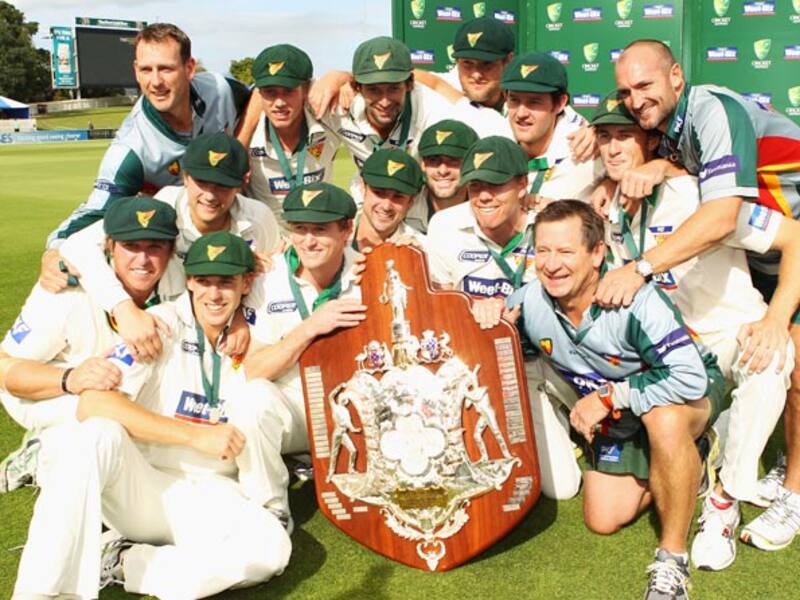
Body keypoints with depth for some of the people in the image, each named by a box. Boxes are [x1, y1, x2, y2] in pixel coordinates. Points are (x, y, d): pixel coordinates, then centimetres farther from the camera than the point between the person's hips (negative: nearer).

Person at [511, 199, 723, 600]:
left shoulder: (635, 300, -36)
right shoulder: (528, 303, -20)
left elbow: (689, 377, -39)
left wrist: (609, 397, -31)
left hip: (686, 390, -6)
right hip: (616, 416, 6)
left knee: (663, 417, -42)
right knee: (603, 520, 4)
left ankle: (672, 560, -23)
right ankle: (682, 471, 30)